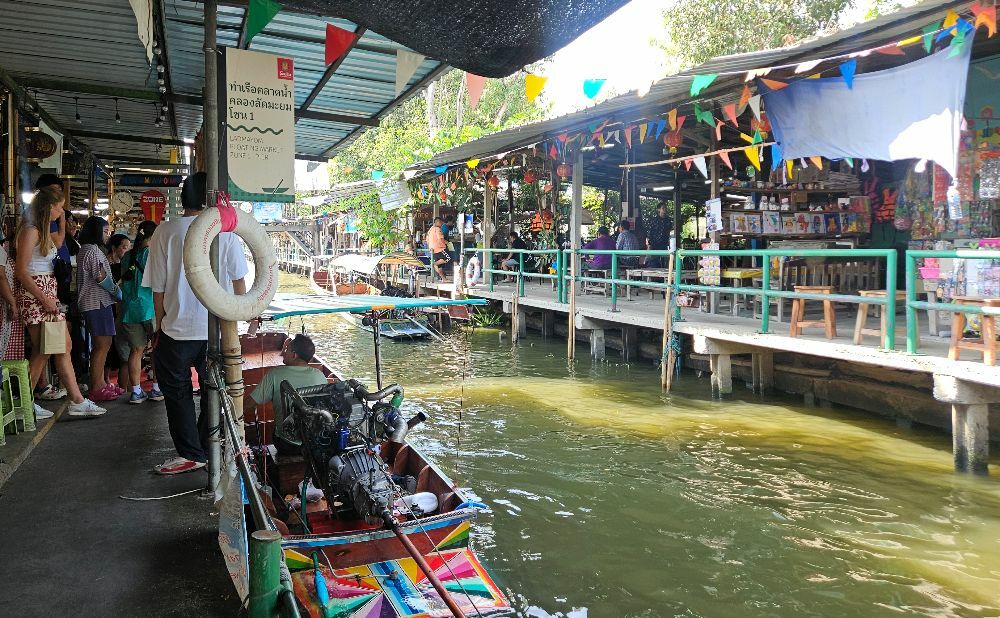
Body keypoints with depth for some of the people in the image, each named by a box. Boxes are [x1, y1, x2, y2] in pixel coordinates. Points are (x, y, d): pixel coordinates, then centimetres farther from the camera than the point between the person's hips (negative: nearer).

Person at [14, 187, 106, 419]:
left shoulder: (43, 231, 16)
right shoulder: (30, 231, -12)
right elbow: (21, 272, -17)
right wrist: (45, 299, -18)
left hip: (48, 295, 9)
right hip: (35, 296, -9)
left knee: (64, 346, 7)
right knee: (41, 352, -3)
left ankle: (77, 401, 9)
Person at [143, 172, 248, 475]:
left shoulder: (166, 232, -5)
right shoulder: (225, 231, -4)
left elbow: (158, 288, -2)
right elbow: (239, 281, 1)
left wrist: (158, 328, 10)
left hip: (177, 328, -1)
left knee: (177, 392, 12)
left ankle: (190, 453, 14)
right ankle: (209, 450, 24)